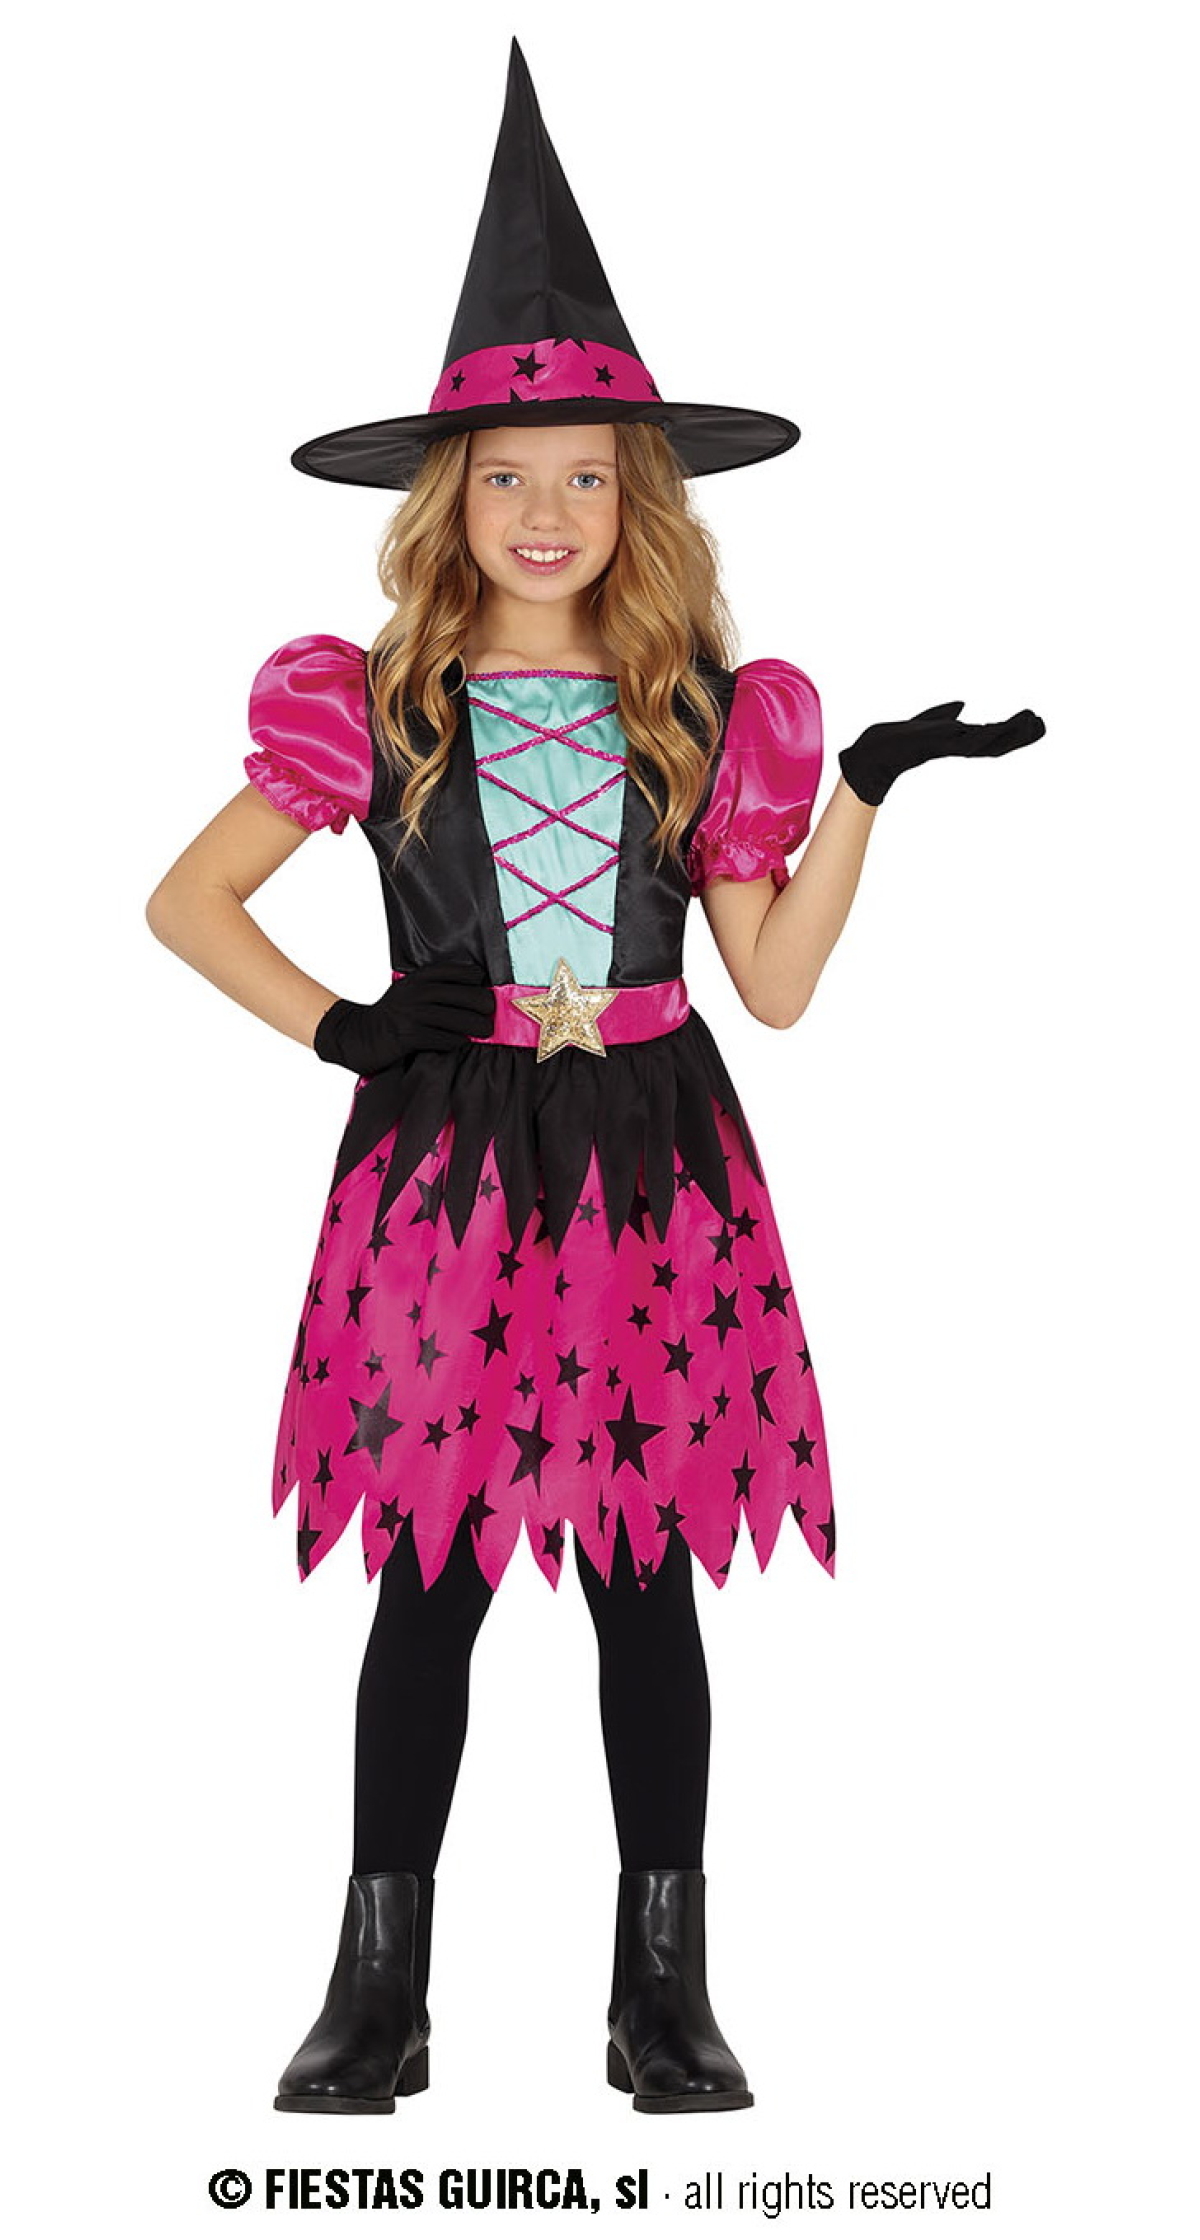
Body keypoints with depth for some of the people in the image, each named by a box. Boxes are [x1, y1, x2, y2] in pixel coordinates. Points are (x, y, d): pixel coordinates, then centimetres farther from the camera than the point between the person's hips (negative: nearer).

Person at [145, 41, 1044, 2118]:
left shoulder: (706, 713, 5)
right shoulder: (372, 706, 1)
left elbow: (777, 982, 4)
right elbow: (185, 899, 8)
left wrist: (865, 787, -4)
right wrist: (331, 1028, -3)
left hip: (652, 1162, 1)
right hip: (444, 1160, -1)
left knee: (646, 1576, 6)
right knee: (428, 1574, 3)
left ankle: (665, 1991, 17)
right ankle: (380, 1991, 15)